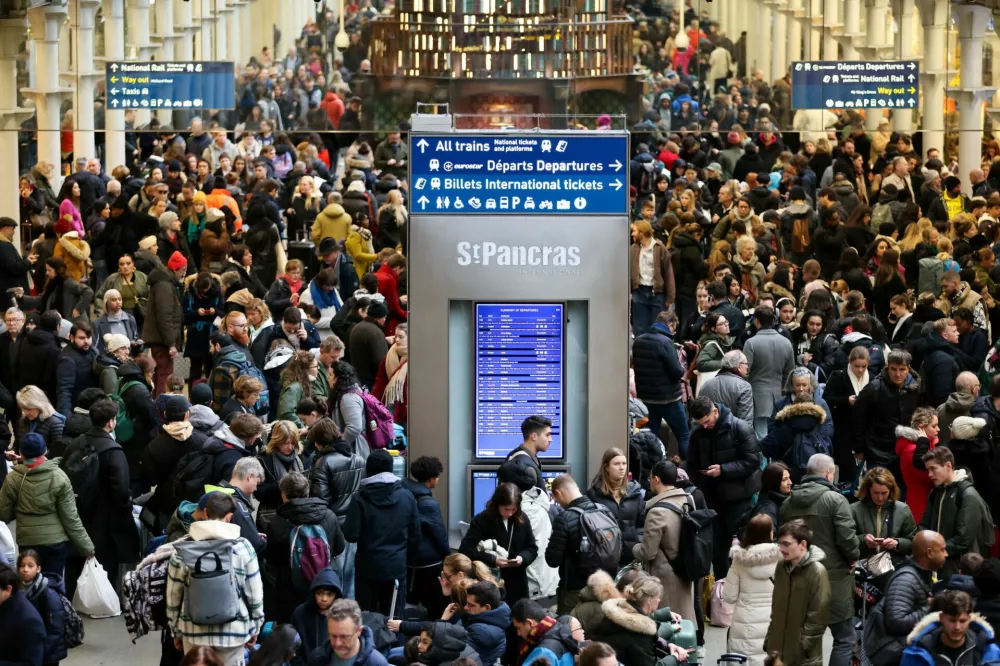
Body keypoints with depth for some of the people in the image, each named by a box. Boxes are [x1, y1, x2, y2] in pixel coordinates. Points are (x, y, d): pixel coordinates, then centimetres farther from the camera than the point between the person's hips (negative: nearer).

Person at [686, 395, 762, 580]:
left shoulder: (740, 428, -11)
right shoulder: (698, 433, 4)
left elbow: (752, 461, -14)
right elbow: (692, 466, 14)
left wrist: (723, 470, -21)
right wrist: (700, 480, -3)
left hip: (737, 496, -5)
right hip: (712, 496, 5)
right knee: (716, 544, 8)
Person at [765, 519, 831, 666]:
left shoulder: (817, 571, -14)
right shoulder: (781, 568, 8)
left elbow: (818, 617, -15)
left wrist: (802, 646, -15)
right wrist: (770, 640, 12)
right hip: (778, 651, 7)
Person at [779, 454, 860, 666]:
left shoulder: (788, 503, 8)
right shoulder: (834, 500, -12)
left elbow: (781, 538, 16)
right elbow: (847, 536, -17)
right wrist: (853, 558, 1)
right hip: (834, 577, -6)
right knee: (844, 639, 1)